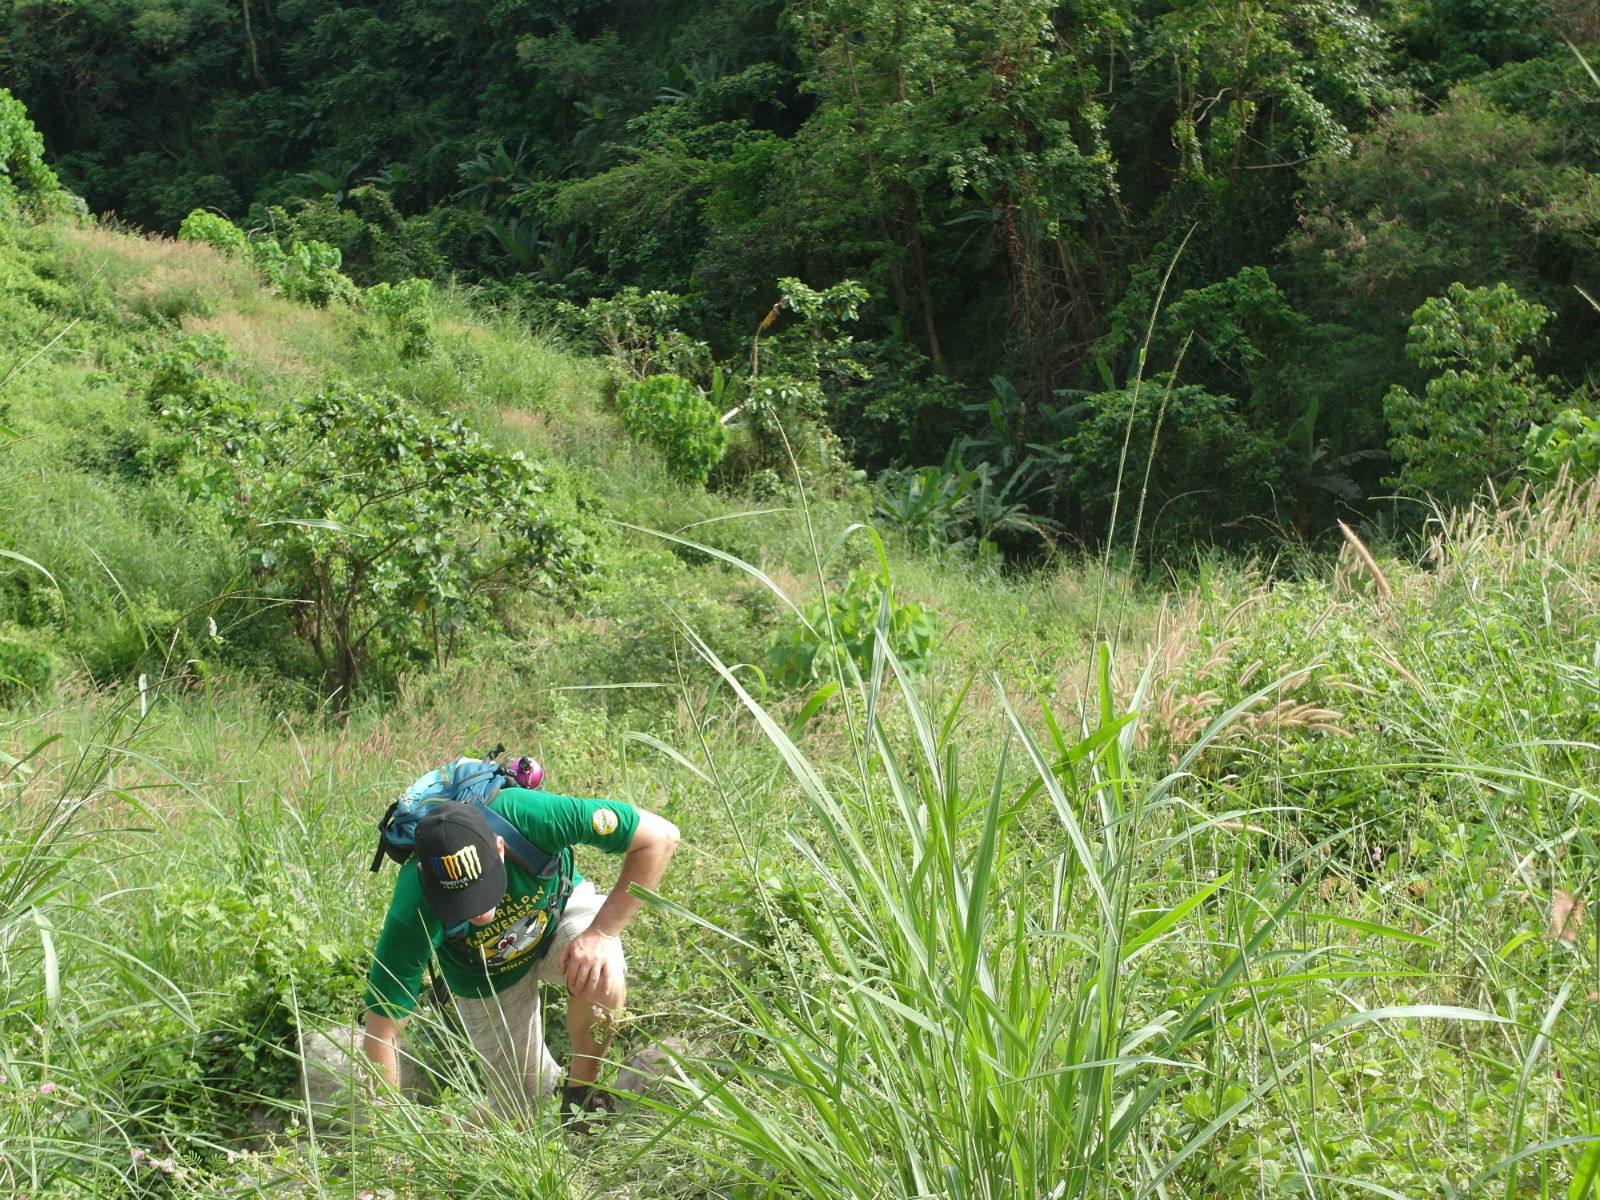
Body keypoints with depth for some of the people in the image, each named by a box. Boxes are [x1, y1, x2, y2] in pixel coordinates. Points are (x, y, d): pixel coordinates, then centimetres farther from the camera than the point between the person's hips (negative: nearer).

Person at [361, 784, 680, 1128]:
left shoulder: (528, 816, -40)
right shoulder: (411, 914, -38)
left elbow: (660, 836, -31)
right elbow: (381, 1032, -28)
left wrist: (601, 932, -34)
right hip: (487, 980, 0)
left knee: (602, 981, -33)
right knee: (520, 1115, 1)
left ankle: (582, 1086, -4)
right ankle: (548, 1081, 36)